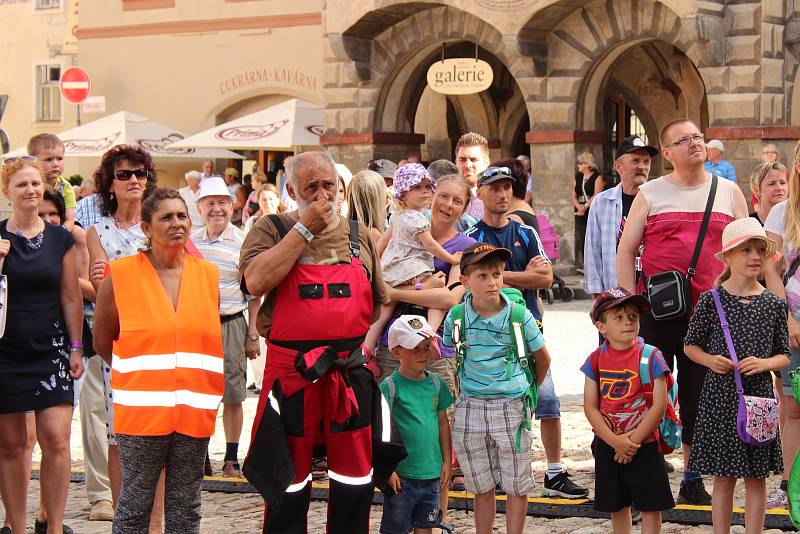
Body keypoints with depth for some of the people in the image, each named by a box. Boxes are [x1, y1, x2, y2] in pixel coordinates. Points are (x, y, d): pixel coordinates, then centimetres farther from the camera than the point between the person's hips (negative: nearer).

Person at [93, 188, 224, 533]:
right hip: (142, 411, -3)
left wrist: (198, 382, 7)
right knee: (135, 505, 5)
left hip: (195, 412, 3)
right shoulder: (120, 276, -3)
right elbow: (102, 342, 5)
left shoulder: (209, 275, 6)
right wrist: (141, 376, 4)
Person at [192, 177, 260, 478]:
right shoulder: (189, 243, 7)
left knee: (233, 395, 2)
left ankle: (231, 458, 11)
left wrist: (252, 336, -5)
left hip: (231, 325, -3)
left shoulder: (243, 243, -3)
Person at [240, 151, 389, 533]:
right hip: (291, 372, -3)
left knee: (355, 476, 8)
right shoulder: (271, 229, 2)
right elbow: (256, 282, -17)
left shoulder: (359, 235, 13)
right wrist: (304, 229, -14)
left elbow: (380, 300, 19)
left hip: (352, 372, 3)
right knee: (290, 476, 7)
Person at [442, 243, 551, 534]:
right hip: (470, 408, 2)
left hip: (511, 408, -2)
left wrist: (528, 391, 14)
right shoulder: (455, 317, -2)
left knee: (516, 485, 4)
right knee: (482, 486, 12)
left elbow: (542, 358, 7)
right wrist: (465, 388, 11)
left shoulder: (520, 316, -7)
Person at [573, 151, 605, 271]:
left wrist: (586, 206, -18)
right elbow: (574, 195, 12)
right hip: (580, 213, 5)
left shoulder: (597, 177, 0)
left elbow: (597, 195, -10)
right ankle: (580, 266, 3)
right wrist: (578, 206, -7)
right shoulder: (578, 178, 18)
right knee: (580, 238, -1)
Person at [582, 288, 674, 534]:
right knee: (617, 505, 15)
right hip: (607, 447, 3)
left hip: (644, 446, -2)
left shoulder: (651, 356, -9)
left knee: (650, 506, 3)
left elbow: (659, 405, -12)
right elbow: (590, 407, -4)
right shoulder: (596, 359, -2)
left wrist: (633, 440, -15)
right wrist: (616, 441, -15)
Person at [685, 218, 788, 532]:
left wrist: (764, 363, -12)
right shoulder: (711, 300, -2)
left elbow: (784, 355, 8)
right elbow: (691, 345, 7)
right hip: (720, 398, -1)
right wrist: (710, 360, -11)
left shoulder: (773, 304, 2)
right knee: (723, 477, 6)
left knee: (756, 477, 7)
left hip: (758, 397, 1)